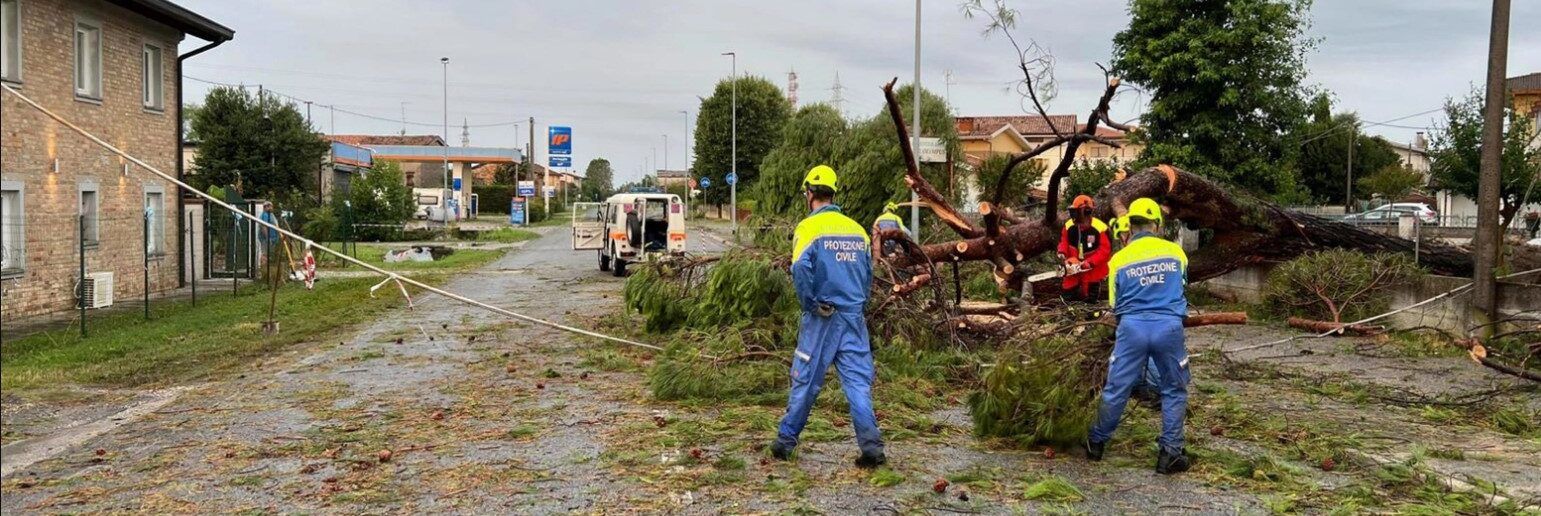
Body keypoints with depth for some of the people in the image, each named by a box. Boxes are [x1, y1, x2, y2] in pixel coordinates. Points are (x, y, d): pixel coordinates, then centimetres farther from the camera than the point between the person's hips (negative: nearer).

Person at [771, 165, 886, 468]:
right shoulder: (857, 229, 10)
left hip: (822, 318, -4)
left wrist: (810, 305, -8)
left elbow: (801, 269, -20)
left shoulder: (809, 227, -7)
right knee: (858, 382, 4)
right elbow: (868, 273, 14)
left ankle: (785, 442, 19)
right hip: (855, 317, 4)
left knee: (805, 381, 7)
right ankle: (871, 446, -4)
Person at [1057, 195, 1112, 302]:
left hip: (1092, 269, -4)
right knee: (1068, 293, 9)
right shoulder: (1069, 225, -8)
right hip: (1074, 267, 4)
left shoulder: (1100, 228, -22)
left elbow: (1106, 250, -20)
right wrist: (1062, 254, -15)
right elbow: (1064, 242, 5)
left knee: (1089, 298, 5)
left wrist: (1088, 263, -26)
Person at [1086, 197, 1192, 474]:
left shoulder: (1119, 259, 3)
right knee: (1174, 391, 13)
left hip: (1132, 327, 0)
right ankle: (1170, 452, 11)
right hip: (1169, 327, 0)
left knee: (1116, 389, 9)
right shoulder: (1175, 251, 5)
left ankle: (1097, 442, 21)